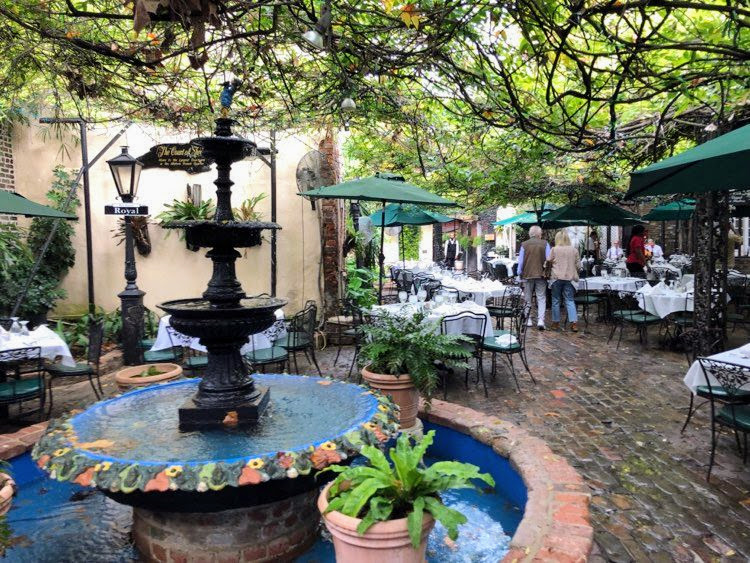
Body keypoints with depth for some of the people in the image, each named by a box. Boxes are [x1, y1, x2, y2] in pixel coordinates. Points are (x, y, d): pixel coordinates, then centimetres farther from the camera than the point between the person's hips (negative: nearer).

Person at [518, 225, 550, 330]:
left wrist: (520, 274, 10)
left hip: (527, 275, 1)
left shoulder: (524, 245, -3)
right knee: (541, 298, 3)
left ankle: (528, 320, 18)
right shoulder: (545, 244, -4)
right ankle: (540, 320, -8)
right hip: (541, 274, -1)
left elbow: (520, 261, 0)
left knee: (527, 299, 13)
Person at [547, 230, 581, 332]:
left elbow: (548, 262, 2)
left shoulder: (554, 250, -4)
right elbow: (578, 265, 8)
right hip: (569, 278, 2)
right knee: (570, 300, 4)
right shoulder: (574, 250, 3)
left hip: (557, 277, -2)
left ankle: (556, 323, 14)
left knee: (556, 300, 8)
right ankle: (574, 322, -6)